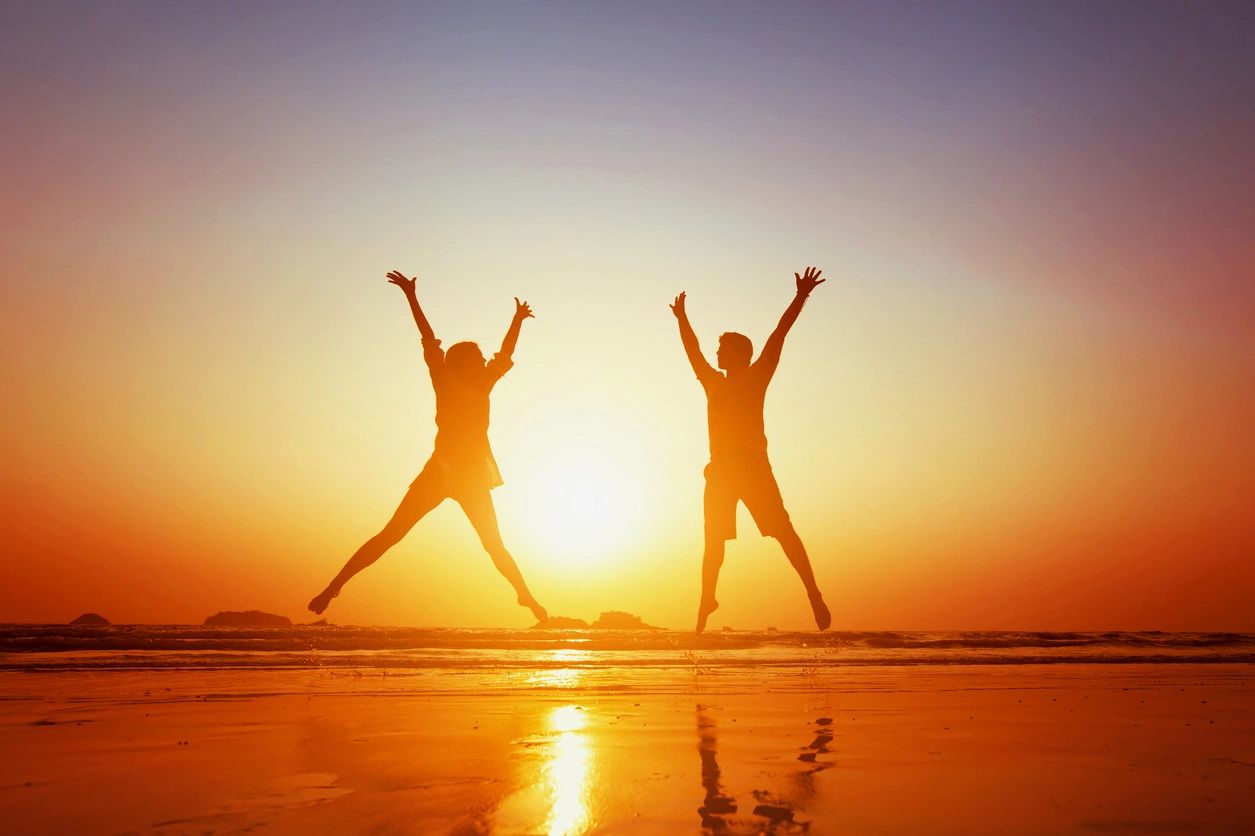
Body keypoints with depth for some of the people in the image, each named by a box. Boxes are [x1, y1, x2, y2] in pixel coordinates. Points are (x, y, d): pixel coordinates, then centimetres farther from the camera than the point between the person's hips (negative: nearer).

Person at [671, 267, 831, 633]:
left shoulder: (757, 376, 6)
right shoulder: (713, 382, 19)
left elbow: (779, 334, 0)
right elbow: (693, 350, 32)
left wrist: (801, 297, -5)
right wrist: (682, 318, 41)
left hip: (753, 465, -5)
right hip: (721, 468, 5)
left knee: (783, 530, -11)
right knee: (714, 541, 9)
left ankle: (814, 595, -11)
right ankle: (706, 600, 19)